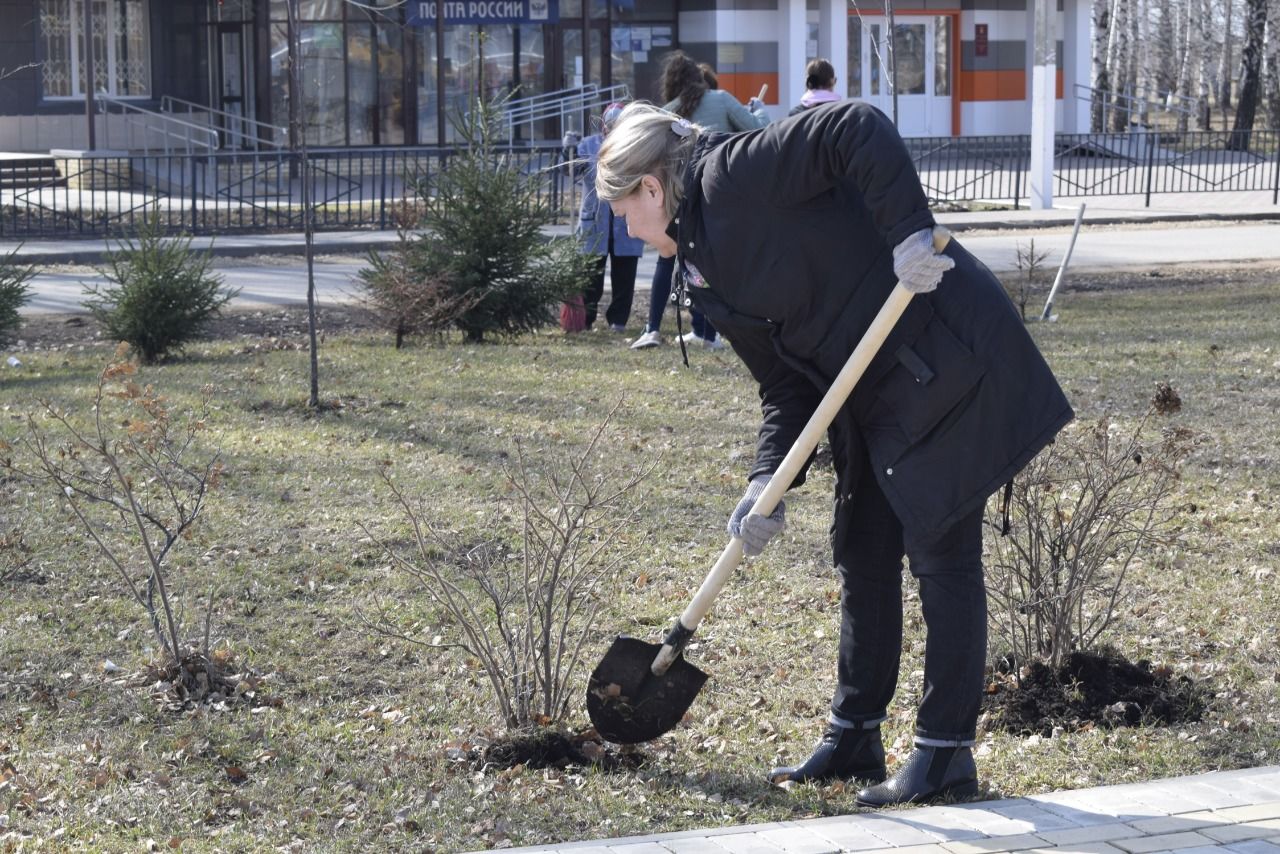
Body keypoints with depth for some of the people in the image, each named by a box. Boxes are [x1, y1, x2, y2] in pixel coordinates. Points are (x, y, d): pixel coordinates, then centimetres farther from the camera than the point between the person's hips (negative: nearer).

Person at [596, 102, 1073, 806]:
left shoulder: (737, 175, -15)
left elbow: (859, 129, -27)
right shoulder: (707, 275, 11)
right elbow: (784, 385, 8)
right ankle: (853, 735, 26)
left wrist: (909, 232, -34)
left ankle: (945, 752, 1)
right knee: (862, 550, 14)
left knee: (941, 551, -4)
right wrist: (766, 484, -6)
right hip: (873, 390, 10)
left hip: (945, 350, -10)